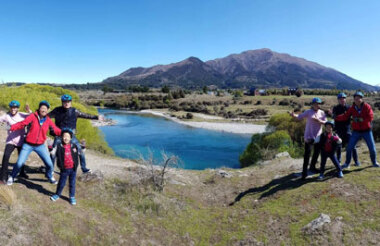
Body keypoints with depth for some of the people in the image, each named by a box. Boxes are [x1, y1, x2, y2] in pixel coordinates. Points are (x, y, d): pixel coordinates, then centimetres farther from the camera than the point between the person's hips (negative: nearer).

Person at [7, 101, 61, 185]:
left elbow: (56, 130, -1)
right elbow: (22, 124, -14)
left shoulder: (48, 121, -4)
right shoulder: (33, 116, -11)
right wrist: (12, 127, -26)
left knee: (49, 164, 3)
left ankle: (50, 177, 32)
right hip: (28, 145, -2)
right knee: (20, 163, -1)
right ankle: (11, 177, 28)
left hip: (40, 146, 2)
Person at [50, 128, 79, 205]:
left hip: (73, 168, 1)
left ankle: (72, 197, 22)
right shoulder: (59, 147, -6)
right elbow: (58, 157, -8)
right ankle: (57, 194, 35)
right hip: (64, 169, -1)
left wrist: (76, 166, 0)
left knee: (72, 183, 10)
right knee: (61, 183, 13)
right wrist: (60, 166, -16)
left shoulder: (74, 146, -1)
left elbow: (76, 156, 5)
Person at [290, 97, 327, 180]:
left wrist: (318, 120, -20)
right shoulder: (308, 112, -3)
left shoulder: (322, 113, 7)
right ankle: (304, 172, -8)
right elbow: (299, 117, -9)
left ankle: (312, 167, 35)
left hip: (318, 136, 5)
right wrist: (294, 115, -30)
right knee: (307, 154, -9)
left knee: (317, 152, 15)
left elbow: (325, 122, -1)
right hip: (309, 136, -5)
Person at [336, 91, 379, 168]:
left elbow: (370, 117, -17)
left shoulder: (367, 107, -9)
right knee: (349, 148, -4)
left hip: (367, 131, -1)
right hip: (356, 132, 1)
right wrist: (335, 117, -24)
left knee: (372, 148, 6)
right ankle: (347, 163, 11)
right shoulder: (352, 108, -4)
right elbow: (345, 117, -12)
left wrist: (360, 119, -25)